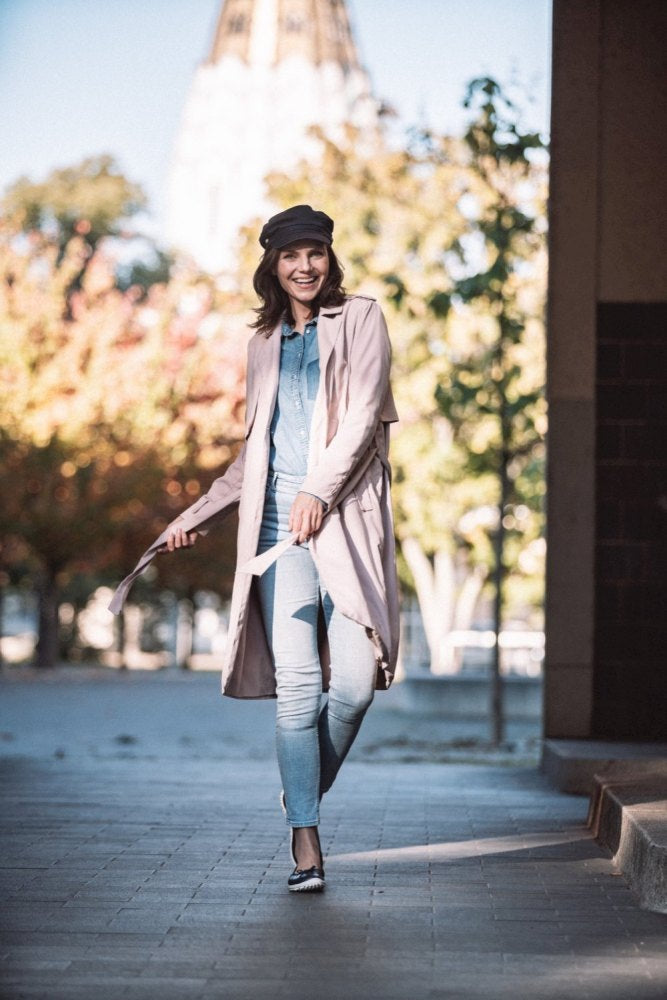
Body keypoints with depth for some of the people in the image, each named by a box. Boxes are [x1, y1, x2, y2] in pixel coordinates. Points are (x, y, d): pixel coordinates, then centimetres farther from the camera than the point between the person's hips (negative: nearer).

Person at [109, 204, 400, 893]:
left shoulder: (360, 319, 10)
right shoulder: (264, 344, 22)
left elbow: (363, 416, -2)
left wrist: (318, 489, -14)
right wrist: (197, 518, 25)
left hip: (345, 520, -3)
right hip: (279, 526, 3)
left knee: (355, 681, -10)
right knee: (297, 683, -8)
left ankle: (306, 790, 17)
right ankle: (305, 837, -4)